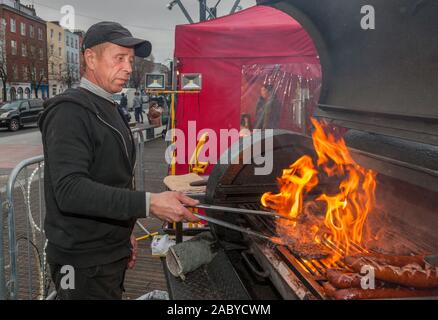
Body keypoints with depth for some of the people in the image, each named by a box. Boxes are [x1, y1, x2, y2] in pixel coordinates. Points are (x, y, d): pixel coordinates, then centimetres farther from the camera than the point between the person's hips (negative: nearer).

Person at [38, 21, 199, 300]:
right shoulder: (70, 111, -17)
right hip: (85, 263, -8)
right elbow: (70, 190, -28)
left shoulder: (108, 109, 13)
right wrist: (148, 203, -34)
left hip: (112, 253, 9)